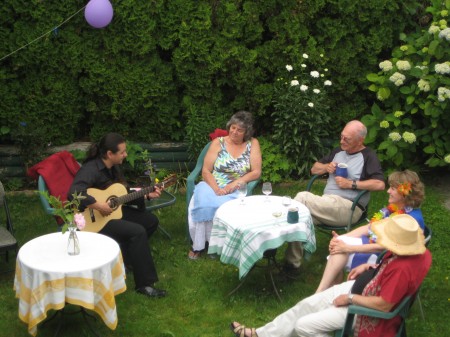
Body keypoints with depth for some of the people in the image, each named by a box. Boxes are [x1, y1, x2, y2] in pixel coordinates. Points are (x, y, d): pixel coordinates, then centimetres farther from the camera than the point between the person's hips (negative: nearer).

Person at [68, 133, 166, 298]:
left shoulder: (113, 168, 5)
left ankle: (125, 256, 15)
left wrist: (146, 194, 5)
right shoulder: (91, 169, -25)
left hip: (113, 210, 10)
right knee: (137, 231, -26)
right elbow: (74, 193, -41)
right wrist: (98, 205, -39)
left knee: (151, 221, 6)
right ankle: (144, 284, -19)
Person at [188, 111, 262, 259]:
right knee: (202, 202, -31)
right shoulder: (218, 143, 3)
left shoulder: (253, 144, 2)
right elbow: (206, 171, -1)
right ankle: (198, 244, -15)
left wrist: (235, 183, -18)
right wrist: (216, 188, -19)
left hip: (236, 189, -1)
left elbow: (256, 172, -4)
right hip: (212, 185, 1)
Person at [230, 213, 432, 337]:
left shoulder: (402, 269, -37)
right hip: (361, 286, 9)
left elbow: (384, 305, -32)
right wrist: (369, 266, 3)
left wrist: (350, 299, -19)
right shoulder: (417, 250, -9)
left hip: (362, 304, -9)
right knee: (307, 305, 13)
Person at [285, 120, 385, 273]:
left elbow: (380, 184, -13)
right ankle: (293, 262, -23)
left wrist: (351, 184, -11)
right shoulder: (338, 151, 24)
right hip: (327, 204, 6)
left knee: (302, 197, -24)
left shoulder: (368, 156, 2)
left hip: (349, 208, -6)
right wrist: (326, 167, 6)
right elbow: (314, 169, 29)